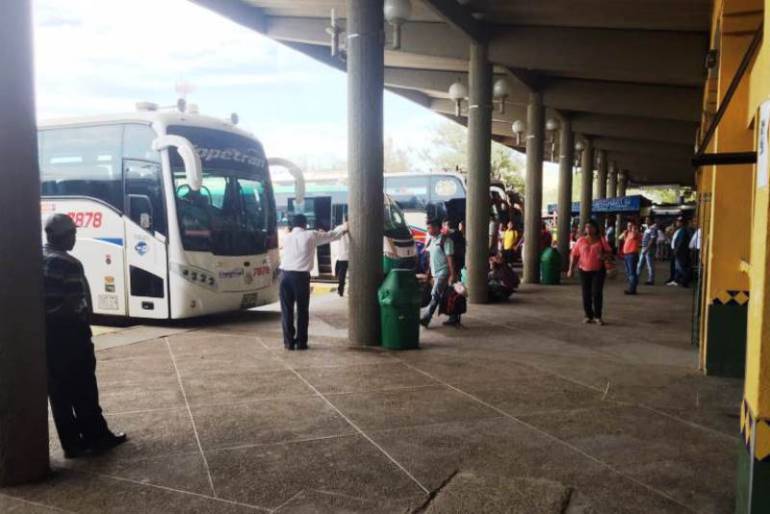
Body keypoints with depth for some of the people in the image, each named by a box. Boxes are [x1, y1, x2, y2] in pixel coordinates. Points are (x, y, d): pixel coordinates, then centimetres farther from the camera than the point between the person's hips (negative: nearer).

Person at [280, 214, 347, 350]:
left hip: (285, 274, 3)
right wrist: (343, 228, 36)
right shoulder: (311, 235, 7)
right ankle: (301, 342, 12)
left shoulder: (287, 238, 16)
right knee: (302, 310, 8)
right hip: (301, 276, -3)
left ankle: (288, 342, 12)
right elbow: (331, 235, 17)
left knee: (287, 310, 9)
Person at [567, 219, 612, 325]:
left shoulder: (601, 240, 3)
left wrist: (604, 256, -19)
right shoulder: (581, 241, 4)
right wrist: (571, 269, -3)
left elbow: (609, 252, 4)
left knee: (597, 292, -8)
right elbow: (574, 255, 5)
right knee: (586, 294, 5)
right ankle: (589, 316, 15)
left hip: (598, 270, -2)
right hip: (584, 271, 2)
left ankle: (598, 316, 2)